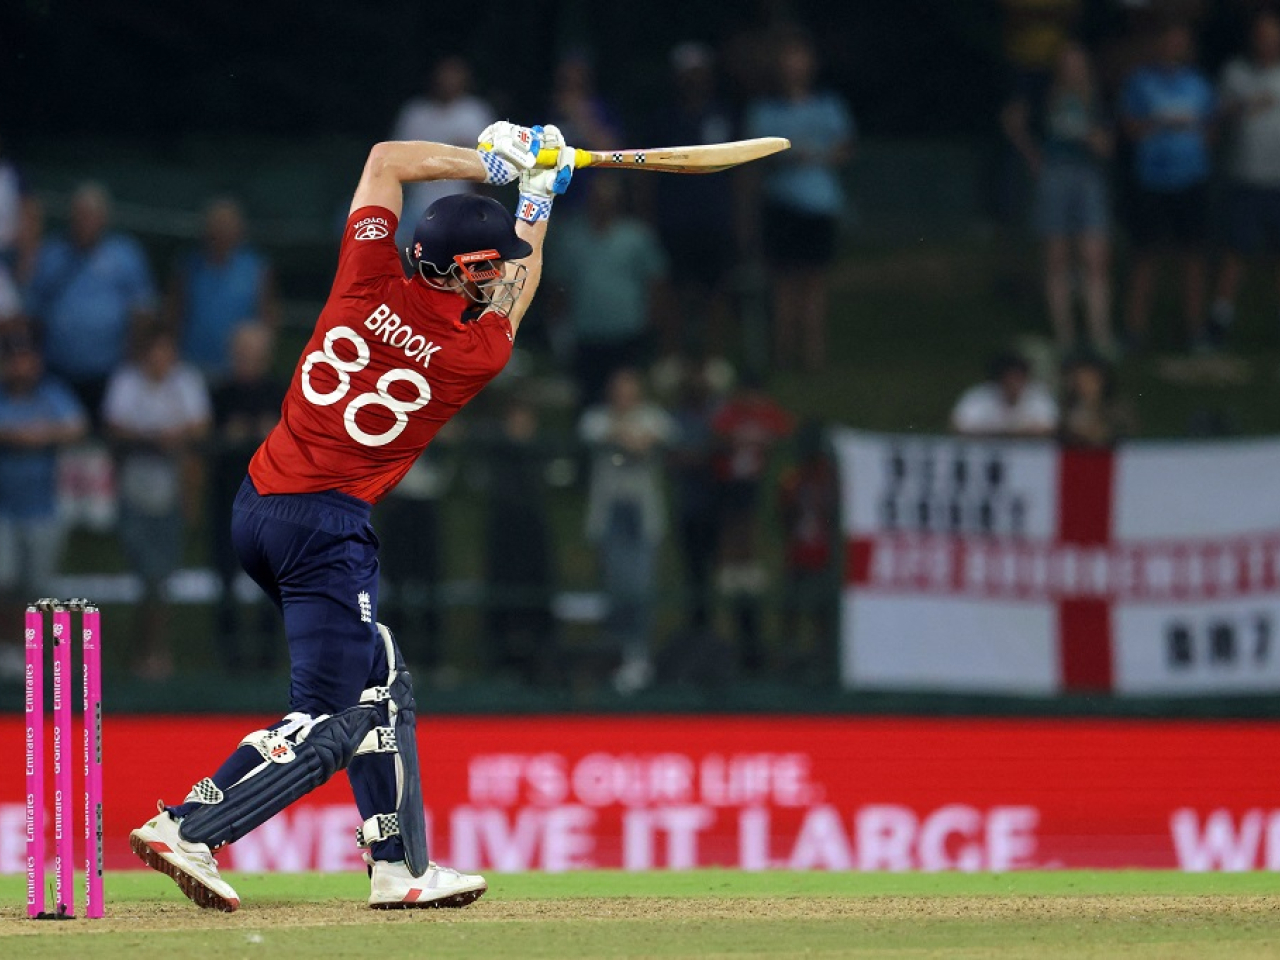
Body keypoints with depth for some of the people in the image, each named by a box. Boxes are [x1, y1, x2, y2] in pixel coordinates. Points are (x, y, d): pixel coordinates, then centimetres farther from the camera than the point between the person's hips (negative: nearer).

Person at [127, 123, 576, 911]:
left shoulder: (372, 281, -2)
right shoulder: (481, 351, -9)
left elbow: (386, 159, 15)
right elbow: (521, 290, 16)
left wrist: (485, 164, 19)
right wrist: (538, 195, 28)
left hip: (256, 511, 8)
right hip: (327, 528, -8)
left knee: (381, 691, 17)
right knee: (327, 725, -6)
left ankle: (402, 868, 20)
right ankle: (187, 830, -20)